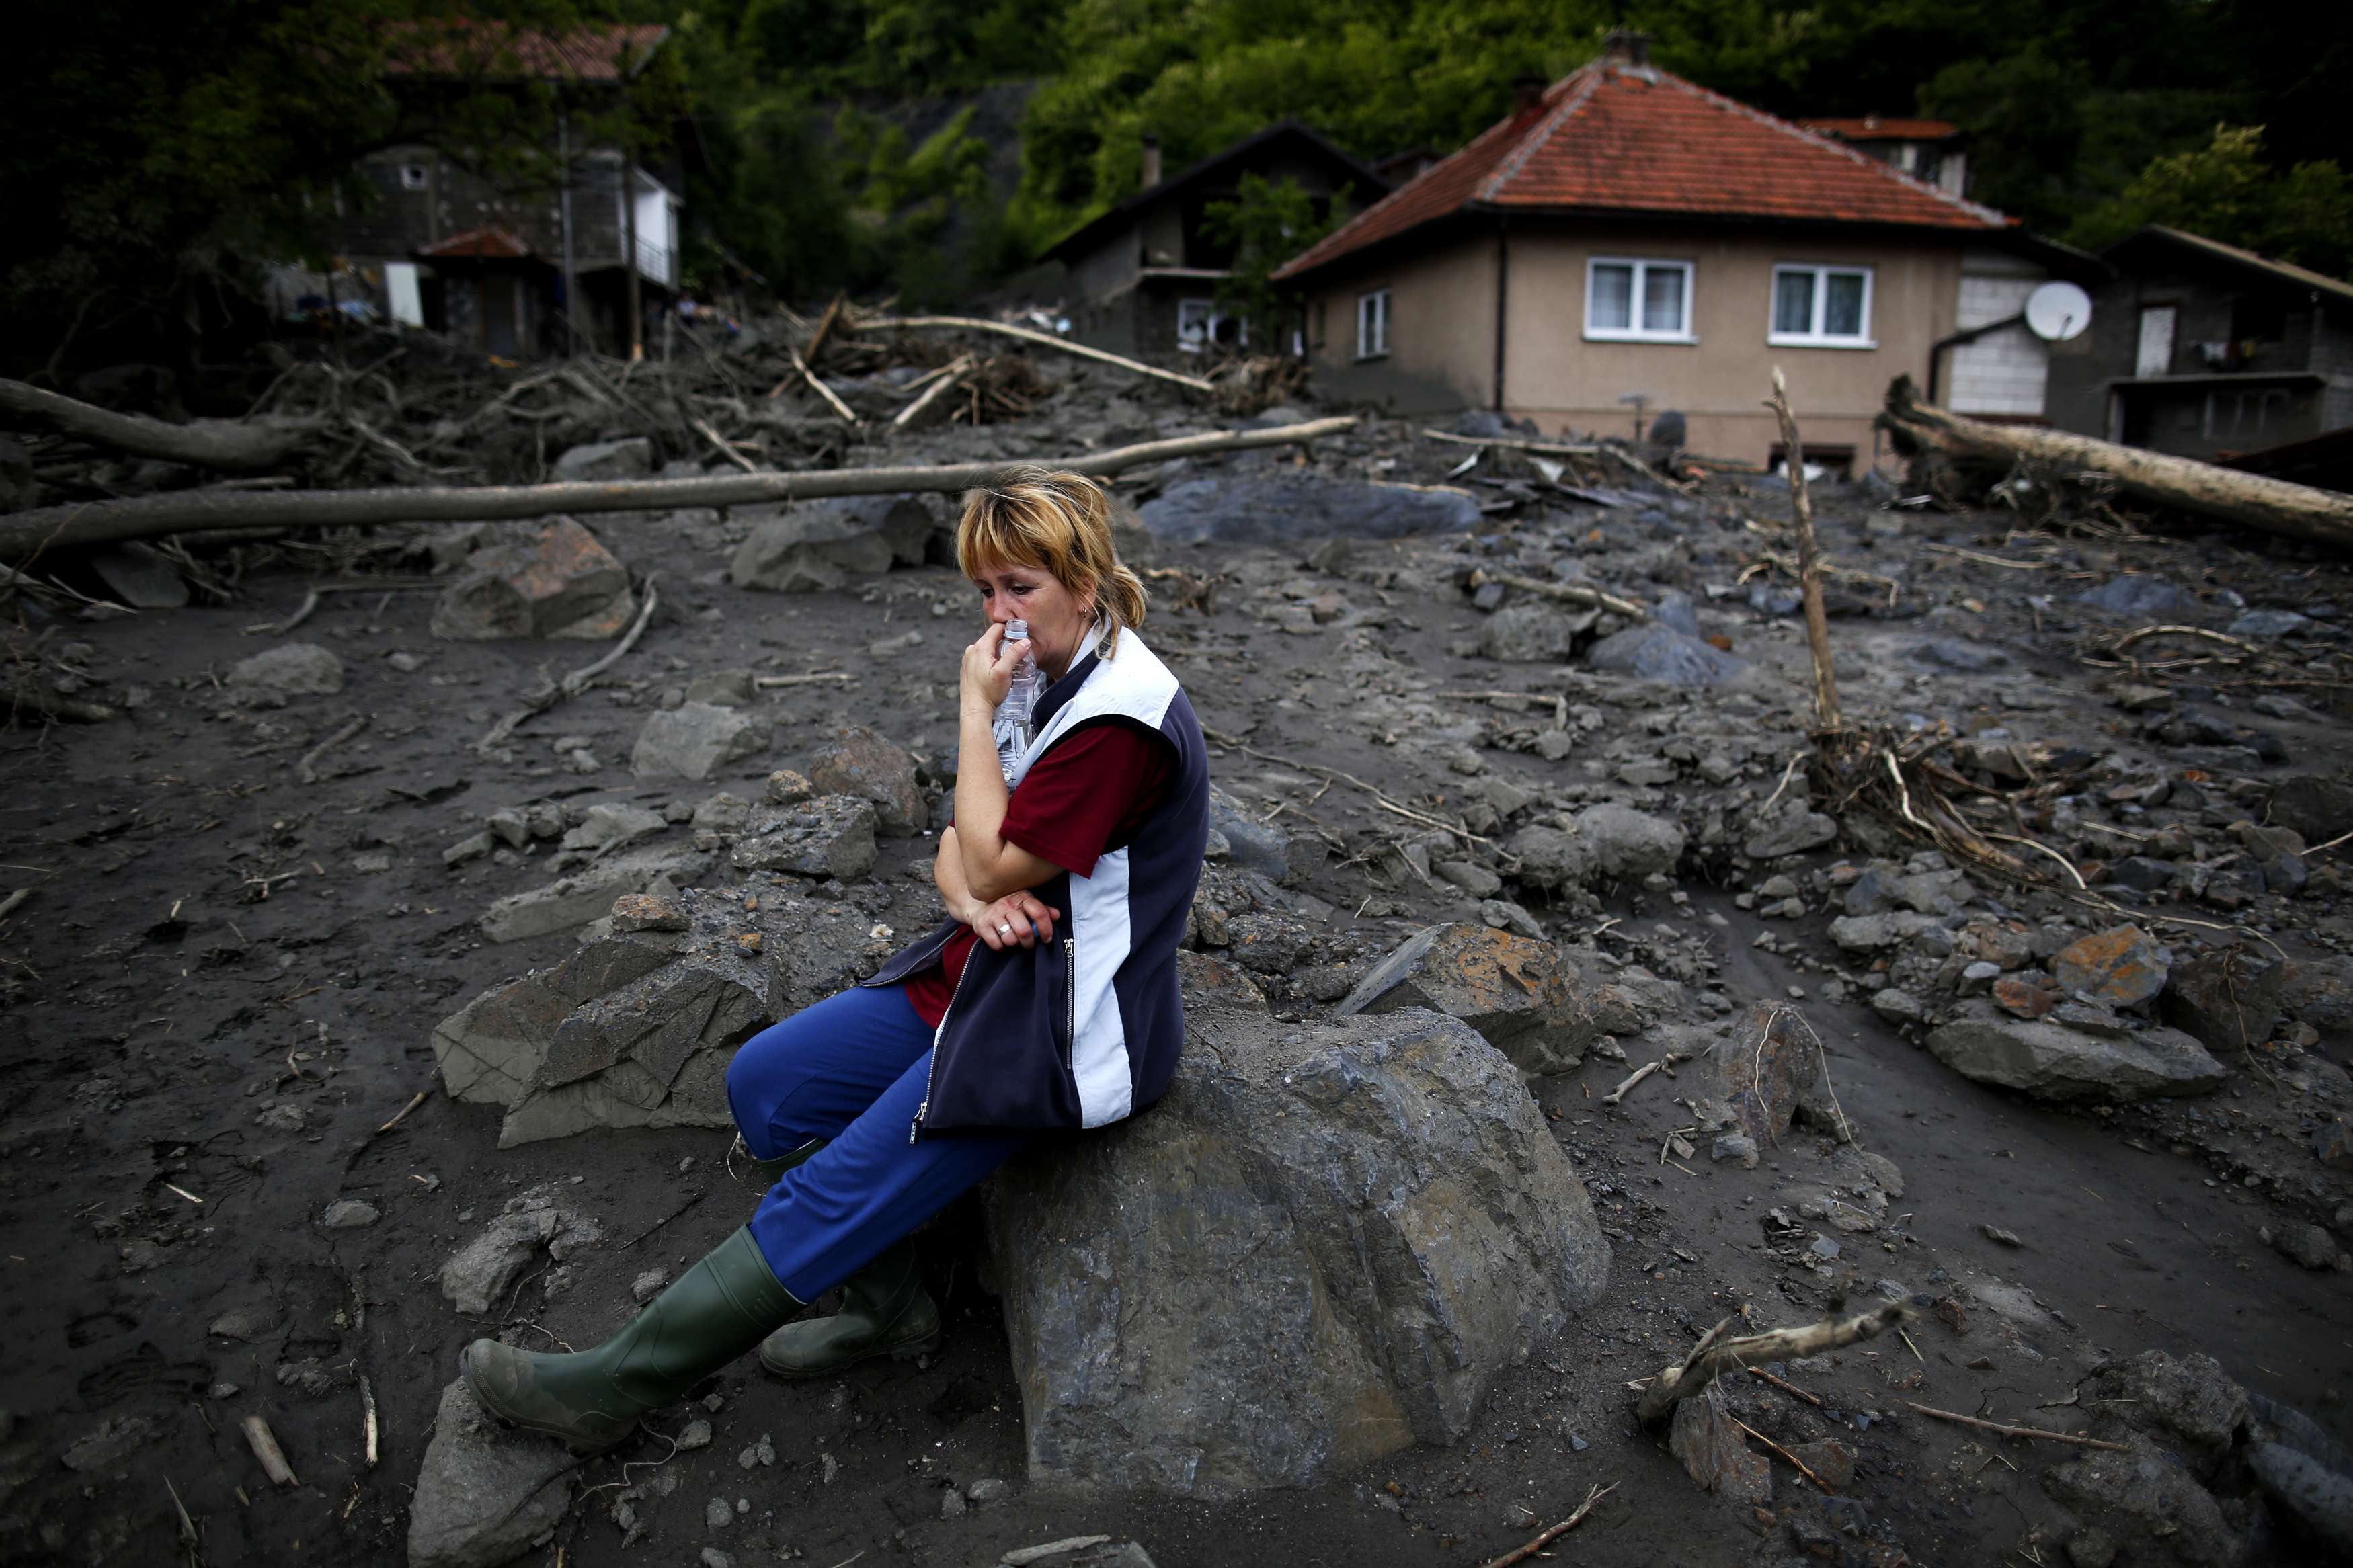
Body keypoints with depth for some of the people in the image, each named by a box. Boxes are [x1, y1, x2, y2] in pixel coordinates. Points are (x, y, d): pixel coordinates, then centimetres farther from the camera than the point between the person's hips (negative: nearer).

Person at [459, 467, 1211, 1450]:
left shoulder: (1124, 720, -23)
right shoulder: (1056, 679, 7)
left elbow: (996, 863, -20)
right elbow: (960, 849, 8)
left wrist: (976, 710, -15)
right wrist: (969, 896, -15)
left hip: (1064, 1034, -9)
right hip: (995, 974, 10)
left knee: (836, 1192, -12)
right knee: (763, 1082, 4)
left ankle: (616, 1386, 3)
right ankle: (886, 1303, 11)